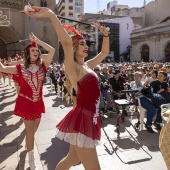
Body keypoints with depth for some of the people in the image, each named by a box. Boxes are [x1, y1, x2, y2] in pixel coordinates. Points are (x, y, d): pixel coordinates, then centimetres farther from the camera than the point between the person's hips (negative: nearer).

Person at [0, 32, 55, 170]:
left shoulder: (42, 67, 0)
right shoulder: (21, 68, -3)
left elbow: (52, 50, -8)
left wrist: (37, 40, -5)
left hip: (38, 102, 3)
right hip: (25, 102, -3)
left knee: (34, 128, 18)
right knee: (30, 130, 2)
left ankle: (29, 144, 52)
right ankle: (31, 159, 18)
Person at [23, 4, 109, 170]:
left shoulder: (88, 65, 14)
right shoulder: (72, 68, -10)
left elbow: (104, 52, 25)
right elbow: (66, 41, -27)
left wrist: (105, 34, 13)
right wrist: (51, 15, -30)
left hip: (90, 118, 9)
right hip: (82, 119, -9)